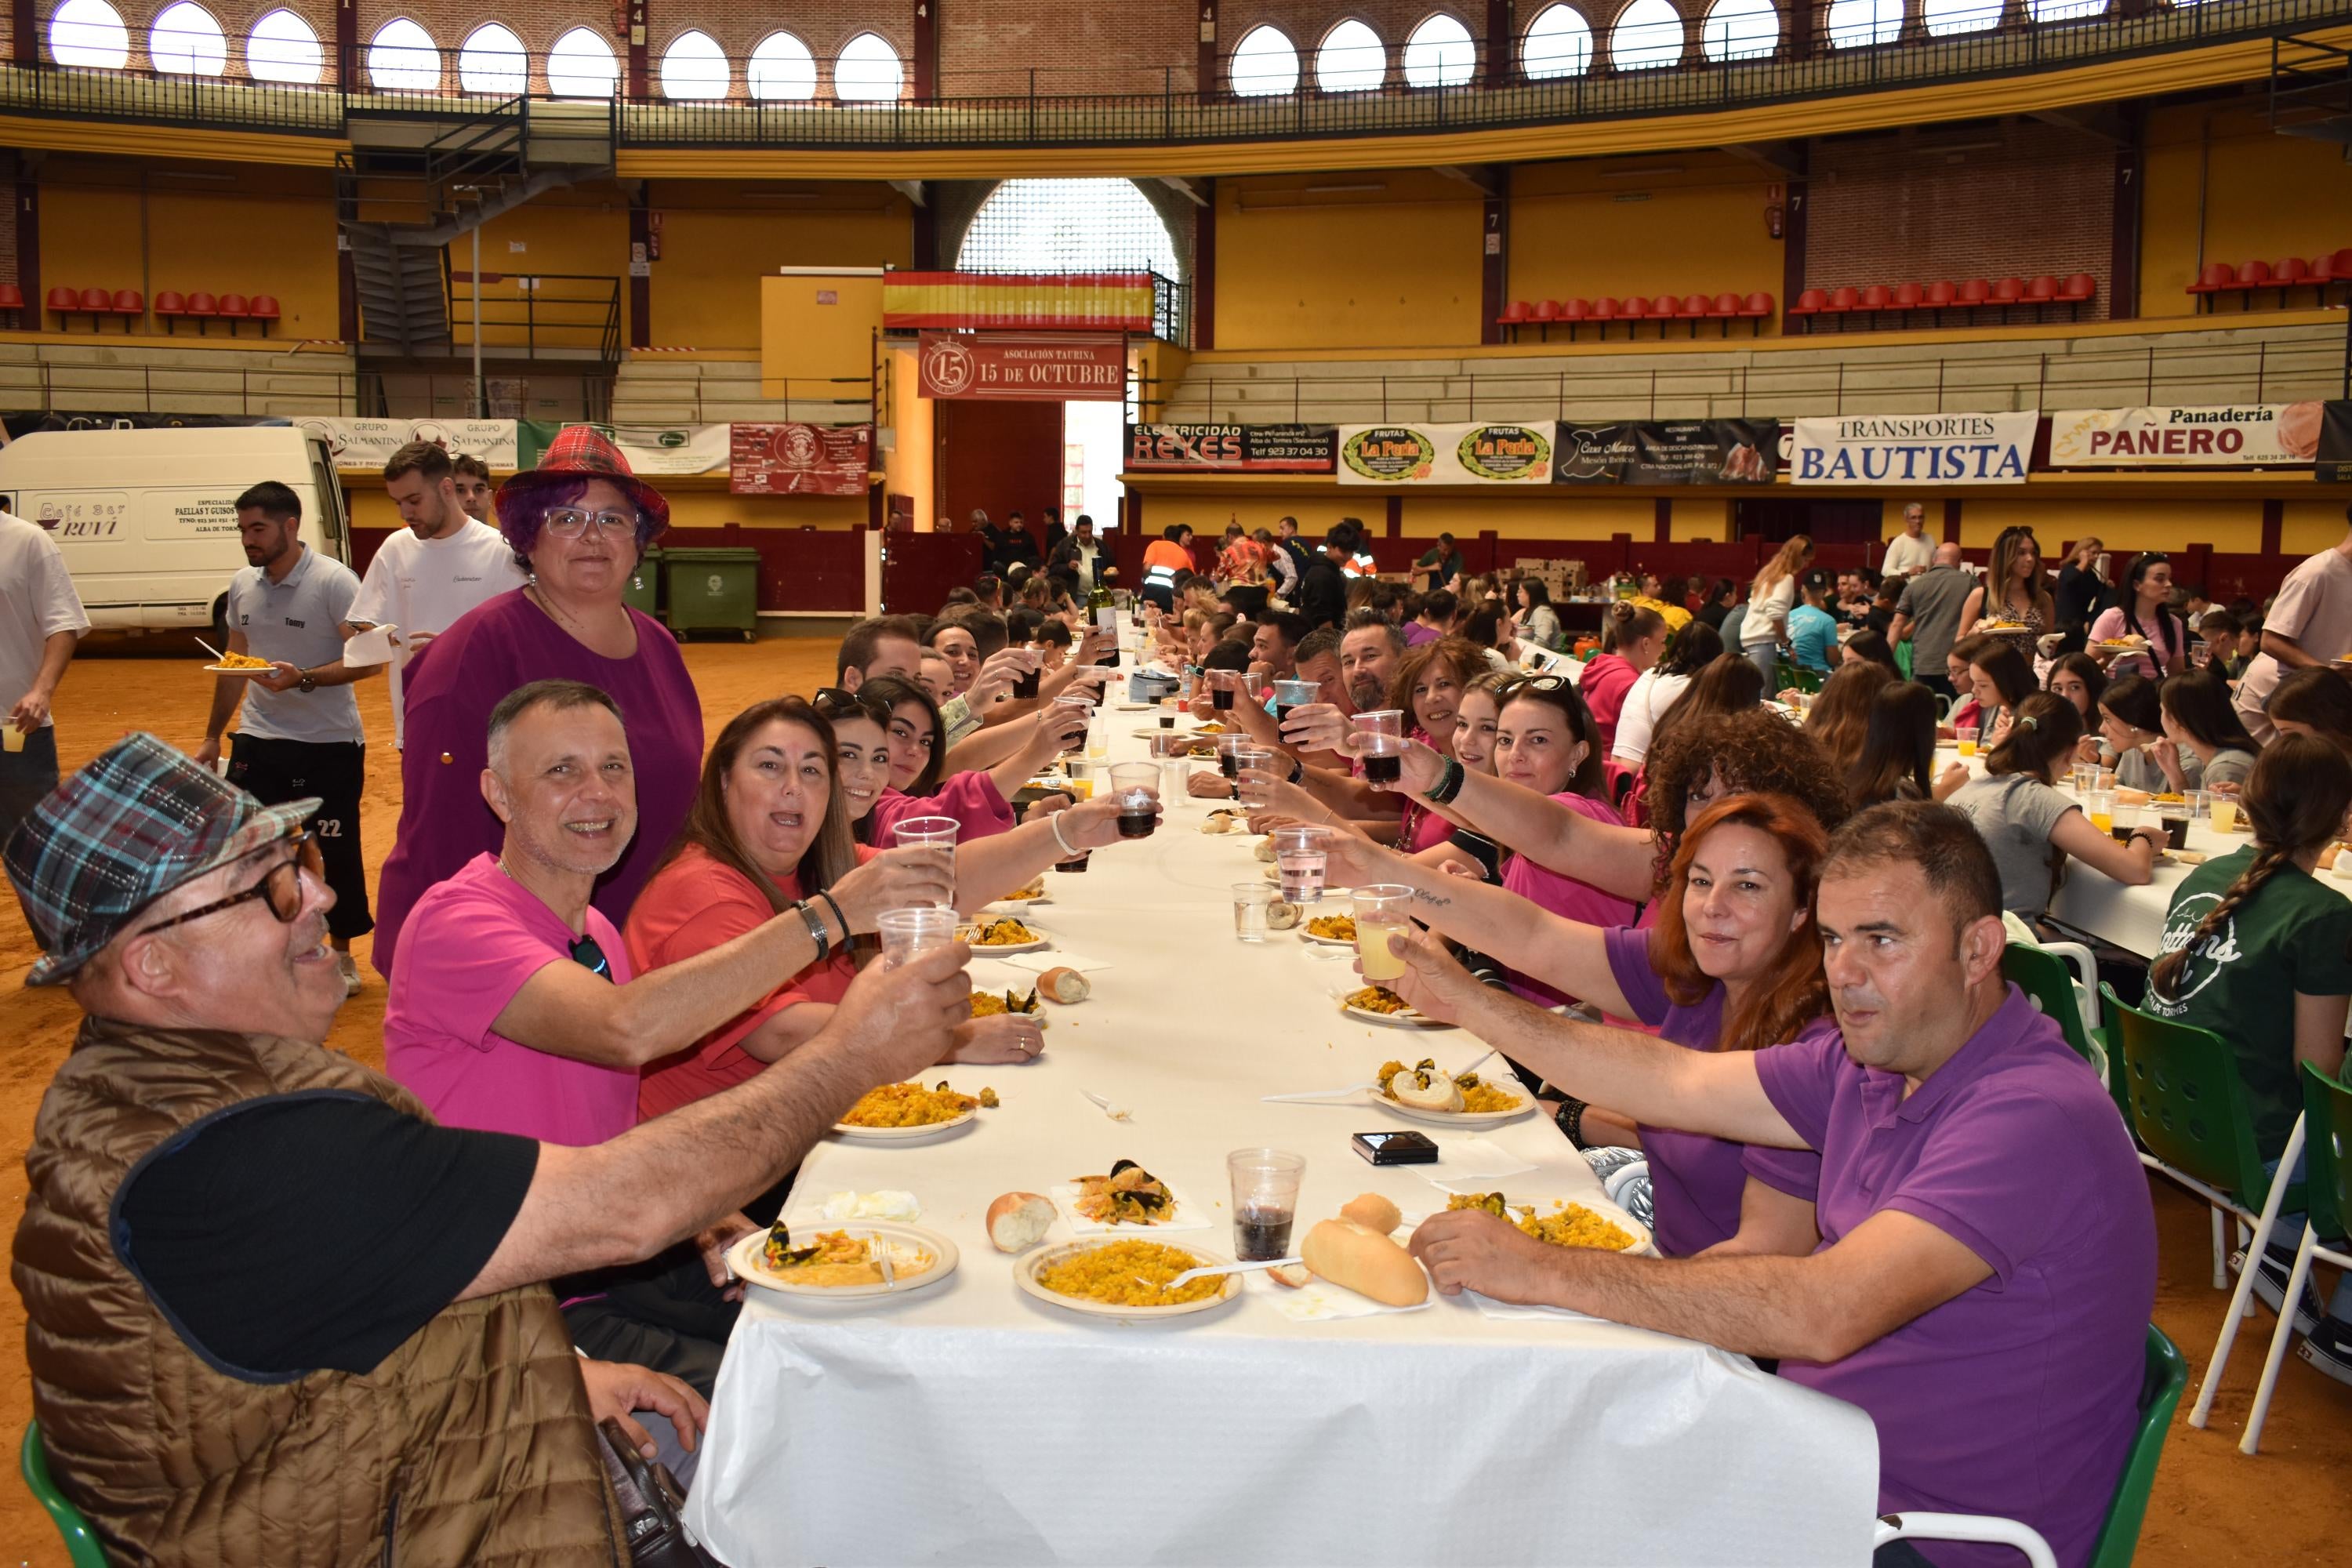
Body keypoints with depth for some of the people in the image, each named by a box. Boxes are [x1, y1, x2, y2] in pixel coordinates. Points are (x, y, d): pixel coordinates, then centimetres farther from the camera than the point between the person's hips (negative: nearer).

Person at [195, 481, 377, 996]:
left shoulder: (335, 582, -14)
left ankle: (342, 956, 21)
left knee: (335, 853, 4)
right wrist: (212, 737, 17)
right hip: (258, 740, 5)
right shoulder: (241, 586, 6)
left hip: (329, 744, -5)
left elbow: (366, 660, -17)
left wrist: (305, 678, -31)